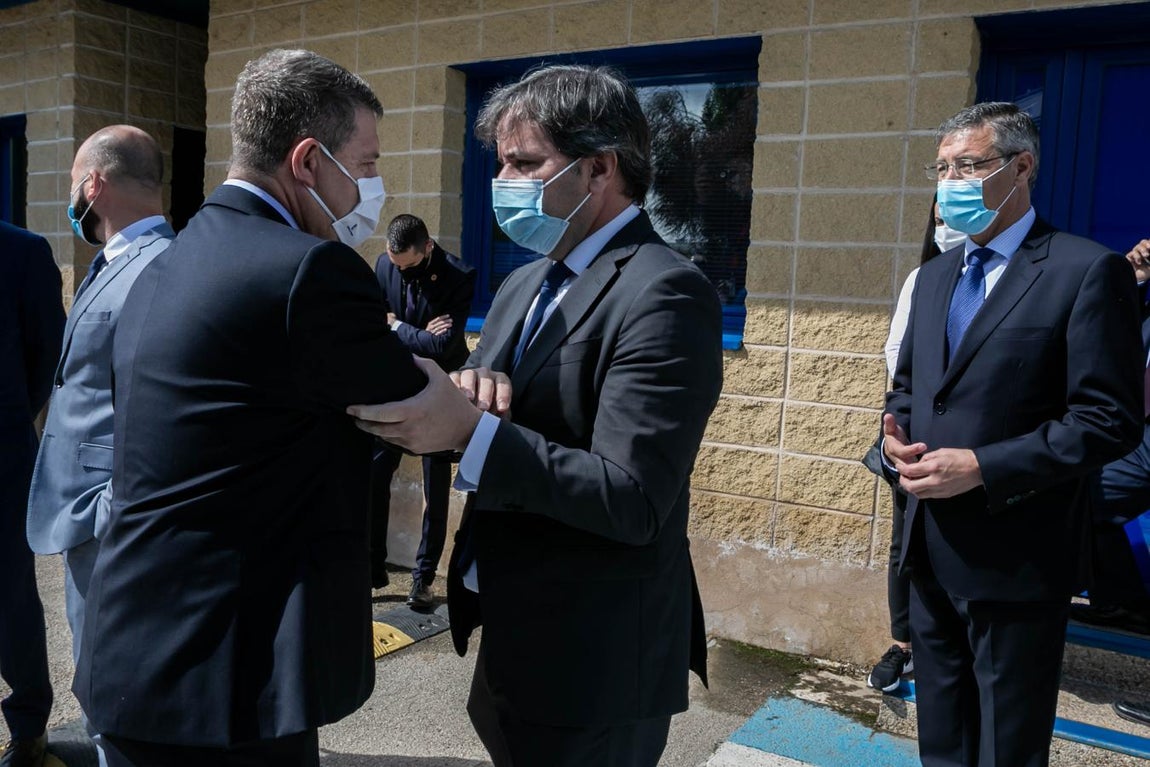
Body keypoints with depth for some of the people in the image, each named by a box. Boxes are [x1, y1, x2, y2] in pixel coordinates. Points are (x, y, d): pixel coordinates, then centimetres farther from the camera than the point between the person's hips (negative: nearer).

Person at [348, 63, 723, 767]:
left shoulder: (664, 294, -20)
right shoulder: (525, 285, 8)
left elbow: (632, 502, -26)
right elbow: (456, 421, 7)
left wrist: (472, 430, -31)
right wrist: (465, 389, -15)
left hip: (595, 664, -8)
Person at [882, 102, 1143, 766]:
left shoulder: (1089, 271, -11)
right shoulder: (935, 274, 11)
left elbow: (1109, 420, -16)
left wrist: (981, 468, -22)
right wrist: (895, 431, -3)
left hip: (1014, 557, -6)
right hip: (930, 548, 7)